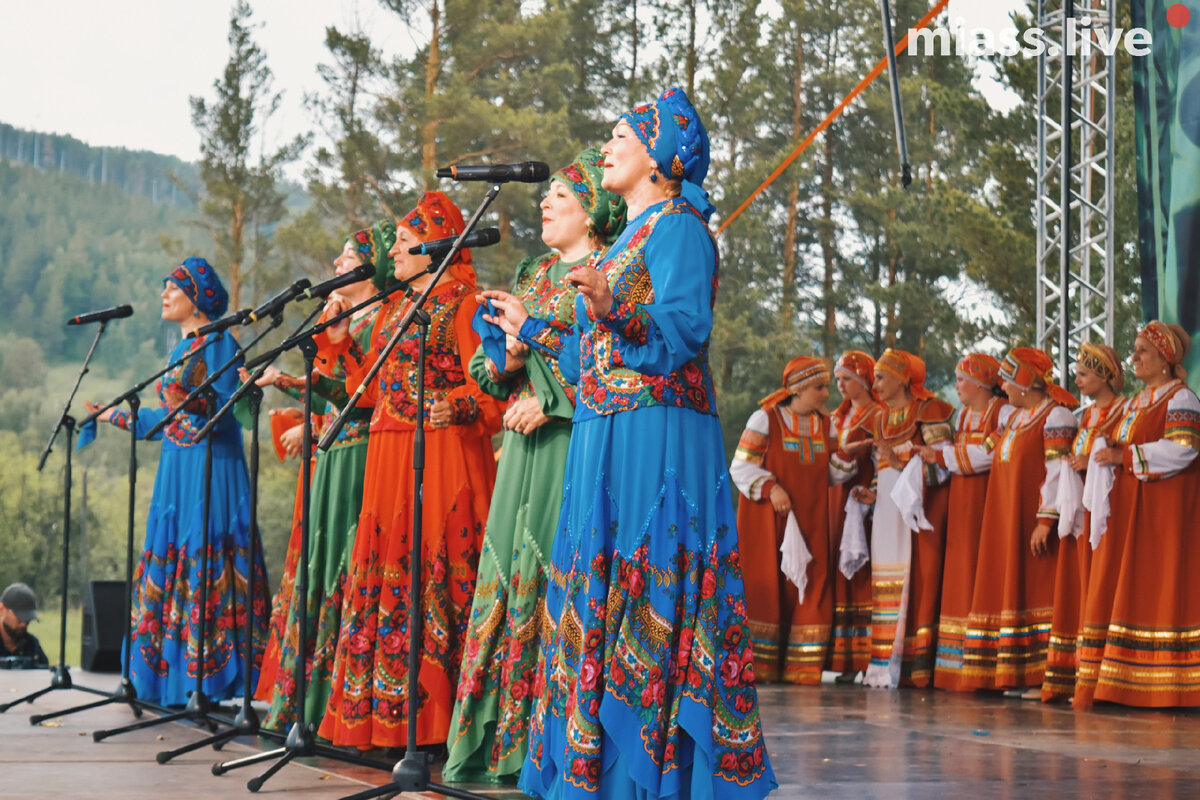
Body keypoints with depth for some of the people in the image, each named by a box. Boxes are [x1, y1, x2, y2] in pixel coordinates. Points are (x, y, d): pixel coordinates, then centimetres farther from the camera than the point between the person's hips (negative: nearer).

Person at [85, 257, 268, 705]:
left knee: (206, 563, -11)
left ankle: (212, 679, -10)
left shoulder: (219, 342, -7)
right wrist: (119, 417, 28)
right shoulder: (179, 349, 19)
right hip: (176, 466, 9)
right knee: (168, 561, 6)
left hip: (212, 467, -9)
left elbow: (226, 411, -15)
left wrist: (190, 403, -31)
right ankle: (173, 675, 11)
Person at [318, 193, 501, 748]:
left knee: (432, 574, -10)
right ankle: (385, 714, 9)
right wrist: (341, 341, 16)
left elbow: (487, 384, -13)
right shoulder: (392, 312, 22)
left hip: (439, 456, -8)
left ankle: (431, 716, -8)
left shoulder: (462, 304, -3)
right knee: (382, 575, 5)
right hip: (387, 457, 8)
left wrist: (454, 406, -32)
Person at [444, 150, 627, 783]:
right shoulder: (532, 275, 22)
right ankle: (506, 735, 8)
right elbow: (486, 364, 22)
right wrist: (501, 357, -1)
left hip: (575, 439, -8)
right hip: (524, 443, 8)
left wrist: (552, 401, -16)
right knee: (509, 576, 5)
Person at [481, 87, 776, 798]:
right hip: (610, 439, 10)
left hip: (656, 438, -10)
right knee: (603, 595, 8)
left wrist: (612, 310, -34)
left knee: (644, 592, -11)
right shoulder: (632, 239, 23)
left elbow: (684, 333, -19)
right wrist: (532, 330, 34)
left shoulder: (677, 227, -5)